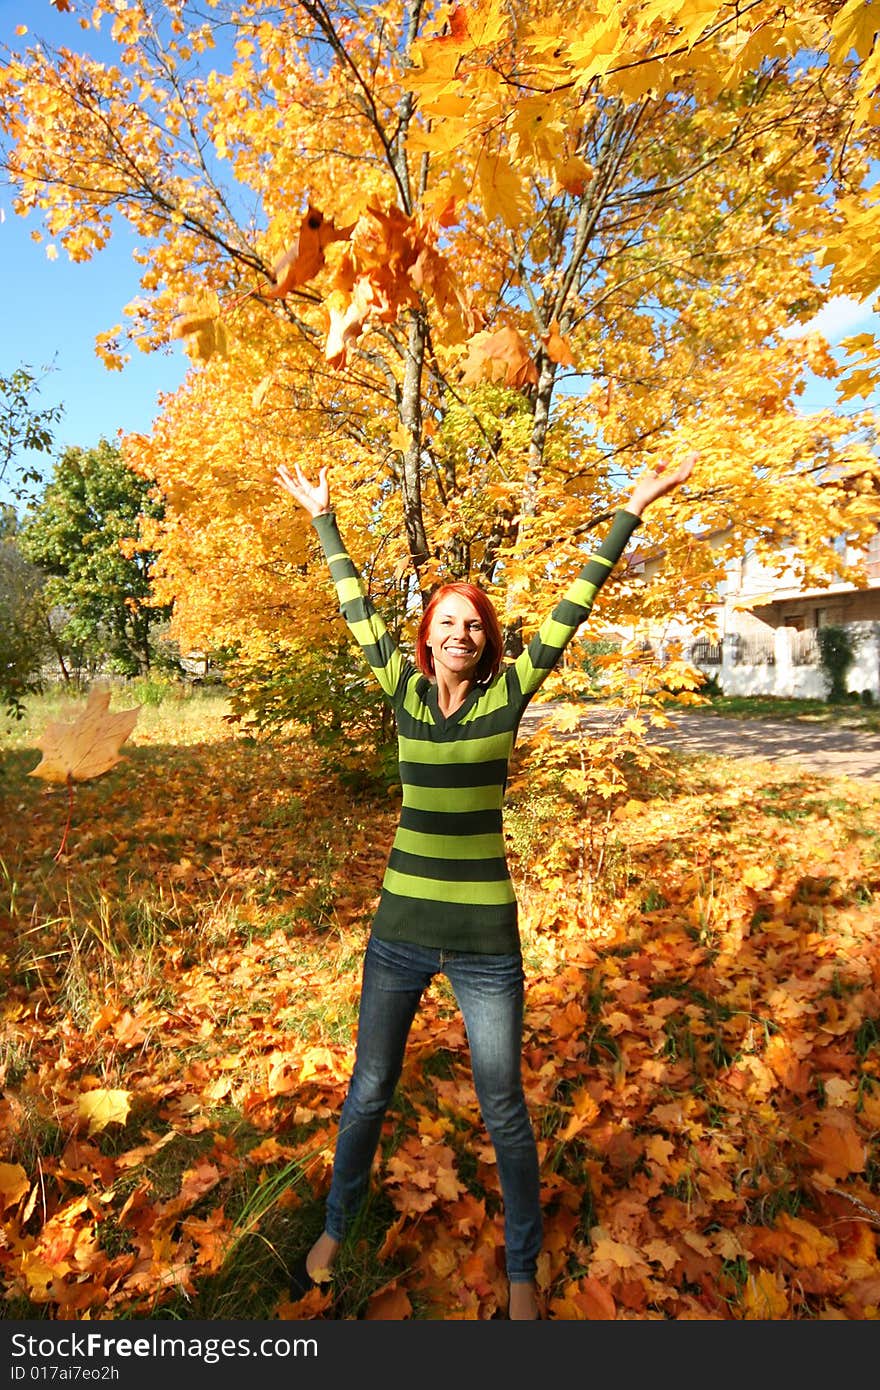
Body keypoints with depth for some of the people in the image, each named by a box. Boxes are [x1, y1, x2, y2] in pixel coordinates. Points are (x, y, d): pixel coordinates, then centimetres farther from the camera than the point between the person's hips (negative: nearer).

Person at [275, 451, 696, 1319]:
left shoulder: (507, 693, -6)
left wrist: (632, 510, -3)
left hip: (485, 940, -1)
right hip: (398, 931, 2)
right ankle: (335, 1230, 49)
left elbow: (572, 609, -5)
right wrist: (323, 516, 13)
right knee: (367, 1094, 21)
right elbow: (356, 608, 6)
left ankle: (522, 1270, 43)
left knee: (504, 1115, 16)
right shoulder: (405, 690, -2)